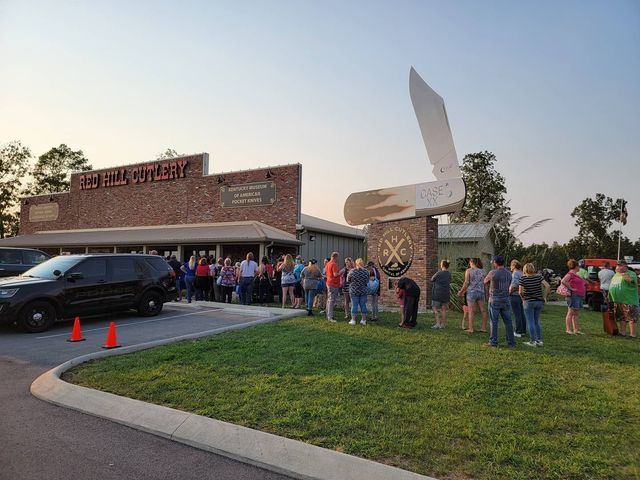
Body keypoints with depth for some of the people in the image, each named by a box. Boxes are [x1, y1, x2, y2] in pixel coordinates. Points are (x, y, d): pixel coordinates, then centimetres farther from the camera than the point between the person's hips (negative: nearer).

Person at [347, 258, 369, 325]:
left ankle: (353, 320, 5)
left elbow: (348, 281, 1)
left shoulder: (352, 271, -10)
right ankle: (363, 320, 14)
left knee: (354, 305, 2)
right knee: (363, 305, 9)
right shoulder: (366, 271, -3)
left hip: (354, 291, -2)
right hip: (363, 291, 2)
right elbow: (367, 281, 6)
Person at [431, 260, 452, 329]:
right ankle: (442, 324, 11)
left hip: (437, 293, -5)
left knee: (435, 308, 1)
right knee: (444, 309, 9)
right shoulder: (449, 274, 5)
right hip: (446, 293, 5)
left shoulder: (439, 273, -13)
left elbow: (432, 280, -1)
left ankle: (437, 323, -7)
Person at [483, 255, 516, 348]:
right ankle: (511, 343, 11)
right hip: (505, 300, 5)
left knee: (494, 322, 2)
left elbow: (485, 282, 3)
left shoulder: (493, 273, -13)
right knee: (507, 321, 8)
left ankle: (493, 342, 7)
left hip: (494, 300, -5)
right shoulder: (509, 273, 5)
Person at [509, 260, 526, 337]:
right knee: (522, 313, 13)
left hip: (514, 296, -9)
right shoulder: (521, 273, 13)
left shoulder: (515, 273, -14)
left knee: (517, 314, -4)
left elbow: (515, 283, -27)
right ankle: (523, 330, 21)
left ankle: (518, 332, 0)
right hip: (521, 295, 9)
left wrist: (510, 290, -14)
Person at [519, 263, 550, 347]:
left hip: (528, 302, -4)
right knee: (537, 322, 17)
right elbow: (547, 286, -8)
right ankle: (539, 341, 18)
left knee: (531, 323, 2)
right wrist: (544, 297, 1)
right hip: (539, 301, 4)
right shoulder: (539, 276, 0)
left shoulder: (523, 278, -10)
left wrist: (523, 298, 5)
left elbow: (520, 292, -14)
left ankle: (532, 342, 6)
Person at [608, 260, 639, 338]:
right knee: (622, 317, 15)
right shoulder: (616, 274, 18)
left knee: (631, 317, -6)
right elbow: (612, 285, 23)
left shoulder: (631, 273, -5)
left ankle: (632, 334, -4)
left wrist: (622, 274, -23)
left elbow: (630, 280, -29)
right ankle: (623, 332, 22)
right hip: (618, 301, 8)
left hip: (628, 300, -8)